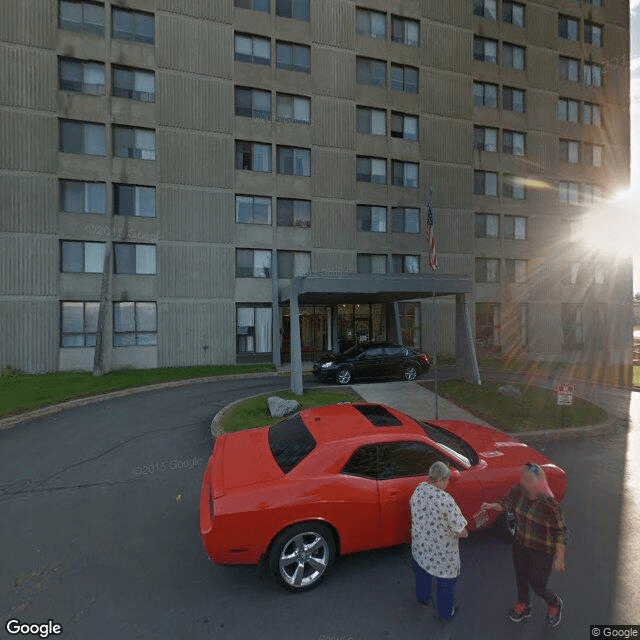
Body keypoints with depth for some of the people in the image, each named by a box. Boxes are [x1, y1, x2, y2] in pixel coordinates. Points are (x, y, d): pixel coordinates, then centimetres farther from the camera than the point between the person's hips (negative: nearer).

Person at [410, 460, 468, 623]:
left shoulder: (419, 488, -15)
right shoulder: (445, 499, -33)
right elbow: (461, 531, -26)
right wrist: (464, 534, -3)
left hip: (419, 545, 5)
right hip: (442, 552, -5)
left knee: (422, 573, 32)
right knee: (446, 581, 23)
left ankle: (423, 597, 57)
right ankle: (445, 613, 45)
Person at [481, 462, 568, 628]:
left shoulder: (550, 505, -32)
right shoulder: (518, 491, -17)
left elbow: (561, 533, -20)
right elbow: (506, 502, 1)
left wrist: (559, 558, -14)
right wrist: (492, 505, -17)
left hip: (542, 552, -5)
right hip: (520, 545, 5)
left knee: (538, 587, 13)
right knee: (521, 577, 24)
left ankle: (554, 603, 48)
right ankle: (523, 607, 52)